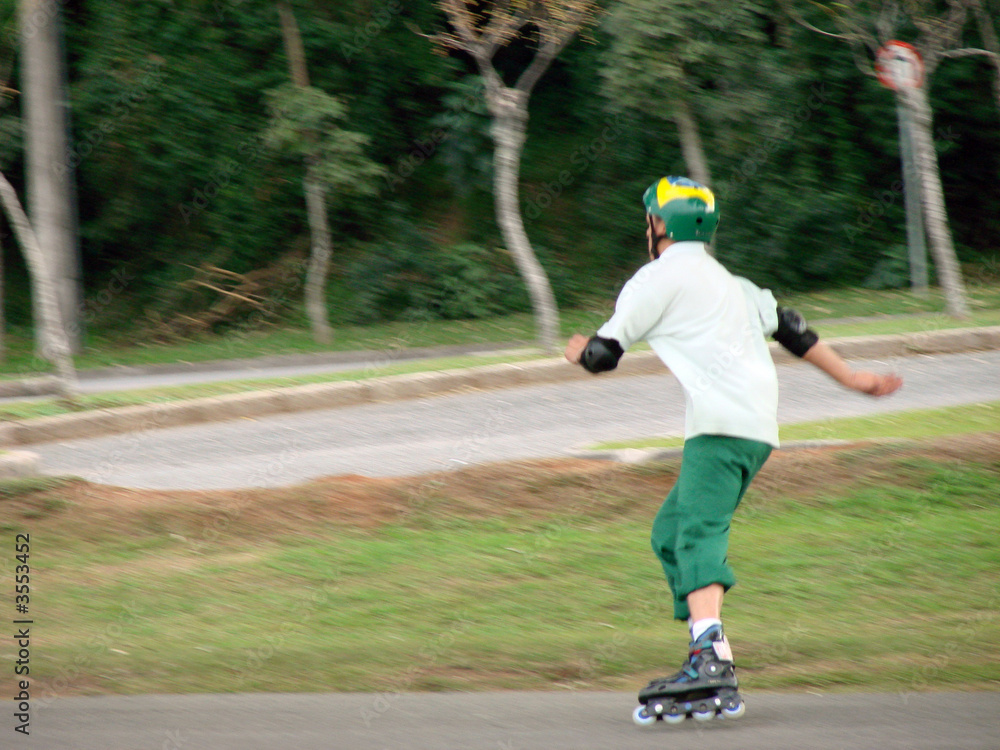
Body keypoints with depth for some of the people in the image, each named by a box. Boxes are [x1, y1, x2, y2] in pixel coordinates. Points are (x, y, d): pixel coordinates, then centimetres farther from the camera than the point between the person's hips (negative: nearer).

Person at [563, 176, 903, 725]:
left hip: (722, 424, -9)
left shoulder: (659, 277, 4)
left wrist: (579, 351, 29)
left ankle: (711, 656, -43)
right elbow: (791, 331, 28)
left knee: (699, 532, -22)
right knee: (670, 533, 14)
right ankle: (708, 661, 7)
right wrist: (851, 378, 36)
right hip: (759, 426, 9)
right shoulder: (728, 282, 27)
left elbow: (604, 355, 6)